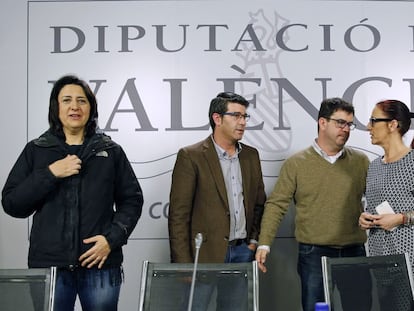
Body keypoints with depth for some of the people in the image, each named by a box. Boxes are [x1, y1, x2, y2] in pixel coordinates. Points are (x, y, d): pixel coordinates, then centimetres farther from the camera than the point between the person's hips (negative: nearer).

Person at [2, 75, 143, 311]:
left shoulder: (111, 151, 7)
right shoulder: (36, 151, 7)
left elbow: (132, 200, 7)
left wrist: (113, 238, -8)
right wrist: (50, 174, -10)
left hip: (100, 264, 0)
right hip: (49, 263, 0)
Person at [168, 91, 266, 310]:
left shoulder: (251, 155, 11)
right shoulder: (190, 156, -7)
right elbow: (178, 215, -9)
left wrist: (254, 240, 7)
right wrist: (183, 263, -12)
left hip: (243, 252, 5)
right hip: (205, 253, -5)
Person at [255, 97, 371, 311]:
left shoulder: (360, 162, 7)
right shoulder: (296, 164, 0)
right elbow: (276, 205, -2)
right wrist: (264, 244, -11)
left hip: (354, 253, 3)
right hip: (314, 254, -2)